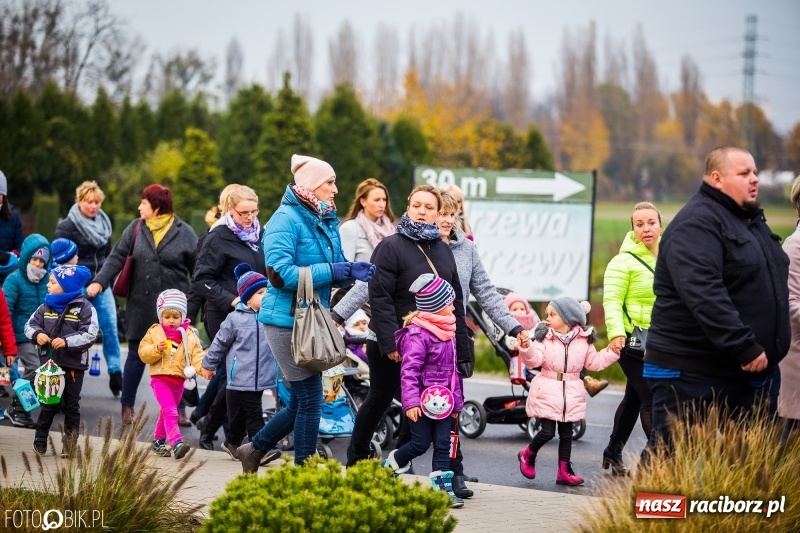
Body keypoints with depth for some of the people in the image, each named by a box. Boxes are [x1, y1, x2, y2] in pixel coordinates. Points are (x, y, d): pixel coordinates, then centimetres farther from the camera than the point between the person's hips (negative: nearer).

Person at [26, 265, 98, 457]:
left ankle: (70, 443, 14)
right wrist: (37, 334, -15)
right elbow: (30, 325, 8)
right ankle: (40, 439, 21)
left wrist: (67, 341, -27)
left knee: (71, 405, 6)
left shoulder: (85, 309, -10)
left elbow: (90, 335, -16)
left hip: (73, 366, -3)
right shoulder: (46, 306, 4)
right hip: (49, 363, 3)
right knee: (49, 404, 8)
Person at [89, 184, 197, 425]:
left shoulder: (183, 232, -3)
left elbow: (197, 269, -1)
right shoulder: (136, 229, 5)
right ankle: (127, 406, 20)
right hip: (141, 305, 2)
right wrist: (99, 281, -11)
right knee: (136, 355, 9)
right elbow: (117, 257, 2)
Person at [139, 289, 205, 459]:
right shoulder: (154, 332, 0)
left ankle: (158, 441, 34)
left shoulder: (189, 335, 4)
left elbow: (197, 354, -5)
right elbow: (143, 353, -3)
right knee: (170, 412, -17)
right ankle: (176, 443, -27)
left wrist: (203, 367, -23)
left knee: (166, 412, 18)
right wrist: (157, 349, -21)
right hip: (160, 378, -4)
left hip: (179, 380, 4)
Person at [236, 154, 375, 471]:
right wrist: (333, 270, -23)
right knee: (310, 399, -5)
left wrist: (351, 272, -7)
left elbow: (333, 273, 17)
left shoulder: (326, 221, 11)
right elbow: (280, 274, -23)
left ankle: (255, 450, 32)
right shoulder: (286, 219, -14)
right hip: (286, 321, -8)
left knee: (301, 401, 14)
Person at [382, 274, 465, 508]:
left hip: (442, 401, 8)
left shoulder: (446, 332, 12)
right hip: (423, 401, -7)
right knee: (420, 444, 0)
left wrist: (456, 401, 20)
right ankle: (389, 466, 24)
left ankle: (443, 487, 3)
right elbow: (409, 371, -22)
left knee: (443, 444, 3)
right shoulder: (418, 335, -17)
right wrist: (410, 401, -28)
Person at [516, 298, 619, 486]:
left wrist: (611, 352, 1)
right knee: (547, 431, -5)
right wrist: (526, 348, -35)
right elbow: (534, 360, -17)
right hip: (547, 393, -3)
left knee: (566, 433, 8)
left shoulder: (583, 340, 3)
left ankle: (564, 471, 15)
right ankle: (528, 455, 21)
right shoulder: (544, 337, -6)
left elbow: (594, 362, 11)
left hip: (571, 395, 3)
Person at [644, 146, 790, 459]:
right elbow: (703, 294, -26)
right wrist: (745, 347, -29)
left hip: (752, 374, 9)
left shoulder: (751, 220, 16)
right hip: (693, 376, -9)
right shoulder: (697, 223, -14)